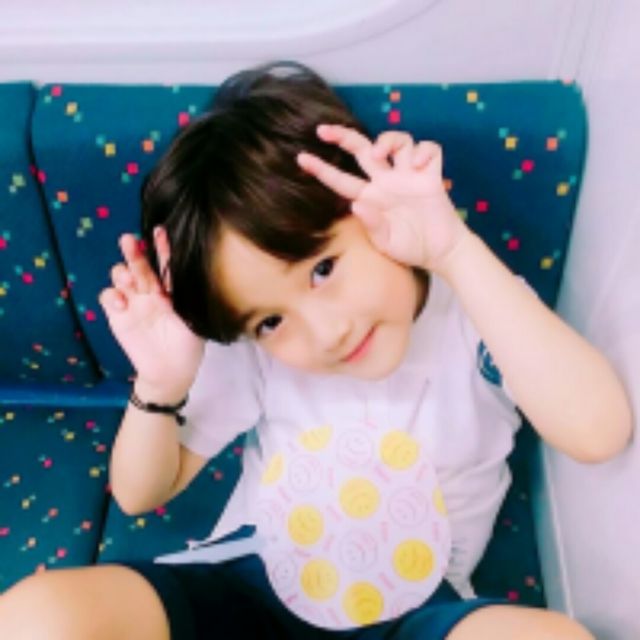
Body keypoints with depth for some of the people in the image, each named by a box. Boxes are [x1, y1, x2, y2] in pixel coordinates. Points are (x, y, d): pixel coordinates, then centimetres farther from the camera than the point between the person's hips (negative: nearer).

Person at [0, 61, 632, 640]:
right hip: (247, 586, 1)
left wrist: (458, 253, -34)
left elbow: (600, 433, -30)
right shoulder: (252, 347, -7)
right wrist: (159, 389, -20)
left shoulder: (478, 309, -13)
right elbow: (141, 494, 1)